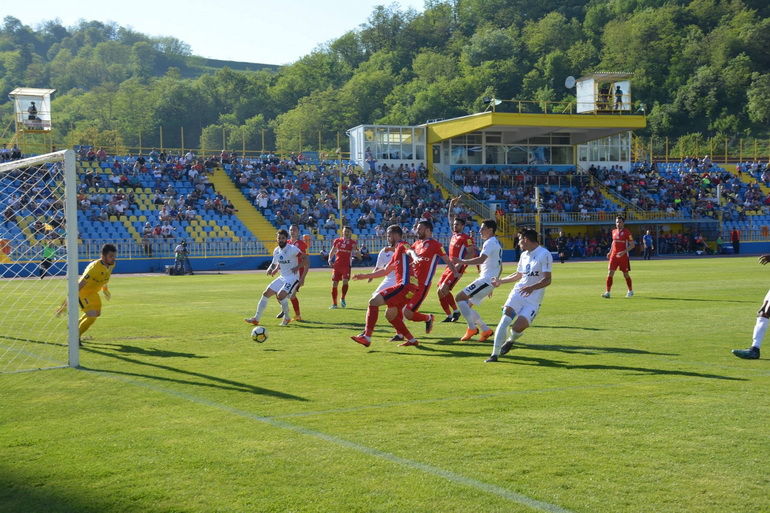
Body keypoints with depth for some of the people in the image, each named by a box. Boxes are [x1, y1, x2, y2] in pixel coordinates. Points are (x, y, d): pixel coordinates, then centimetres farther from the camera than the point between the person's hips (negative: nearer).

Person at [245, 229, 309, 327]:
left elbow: (306, 259, -13)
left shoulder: (293, 249, -14)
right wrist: (271, 269, -1)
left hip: (293, 278, -8)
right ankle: (256, 319, 9)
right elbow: (275, 263, 21)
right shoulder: (276, 251, 7)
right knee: (266, 294, 2)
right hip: (282, 277, 8)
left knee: (281, 295, -25)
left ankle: (287, 318, -3)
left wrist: (297, 267, -27)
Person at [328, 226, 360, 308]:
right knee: (334, 283, 0)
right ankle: (334, 304, 10)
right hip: (337, 265, 3)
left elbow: (359, 256, 1)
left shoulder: (353, 243, 2)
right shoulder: (337, 241, 10)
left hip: (346, 265, -2)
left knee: (345, 281, -19)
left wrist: (356, 251, -19)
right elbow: (332, 251, 20)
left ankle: (342, 299, 5)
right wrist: (330, 259, 3)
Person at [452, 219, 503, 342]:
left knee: (460, 298, -13)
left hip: (485, 280, -10)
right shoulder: (497, 243, 22)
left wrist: (463, 262, -21)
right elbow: (500, 268, 26)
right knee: (466, 305, 12)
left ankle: (472, 328, -10)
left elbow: (481, 259, -27)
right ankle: (486, 330, 10)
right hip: (490, 281, 10)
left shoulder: (490, 242, -11)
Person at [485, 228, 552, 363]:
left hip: (533, 300, -5)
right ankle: (495, 354, -15)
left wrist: (532, 287, -33)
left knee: (518, 327, -18)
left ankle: (511, 340, 19)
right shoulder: (524, 255, 14)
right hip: (517, 293, 6)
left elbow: (547, 280, -18)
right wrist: (500, 281, 35)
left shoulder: (544, 254, -10)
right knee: (505, 320, -17)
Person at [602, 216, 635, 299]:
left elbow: (632, 245, -10)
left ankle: (630, 291, 28)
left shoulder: (627, 233, -8)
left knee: (625, 274, 8)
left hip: (623, 257, -4)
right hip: (614, 256, 4)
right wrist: (610, 252, 14)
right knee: (610, 273, -9)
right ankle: (608, 292, -10)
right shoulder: (614, 232, 9)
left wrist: (624, 252, -22)